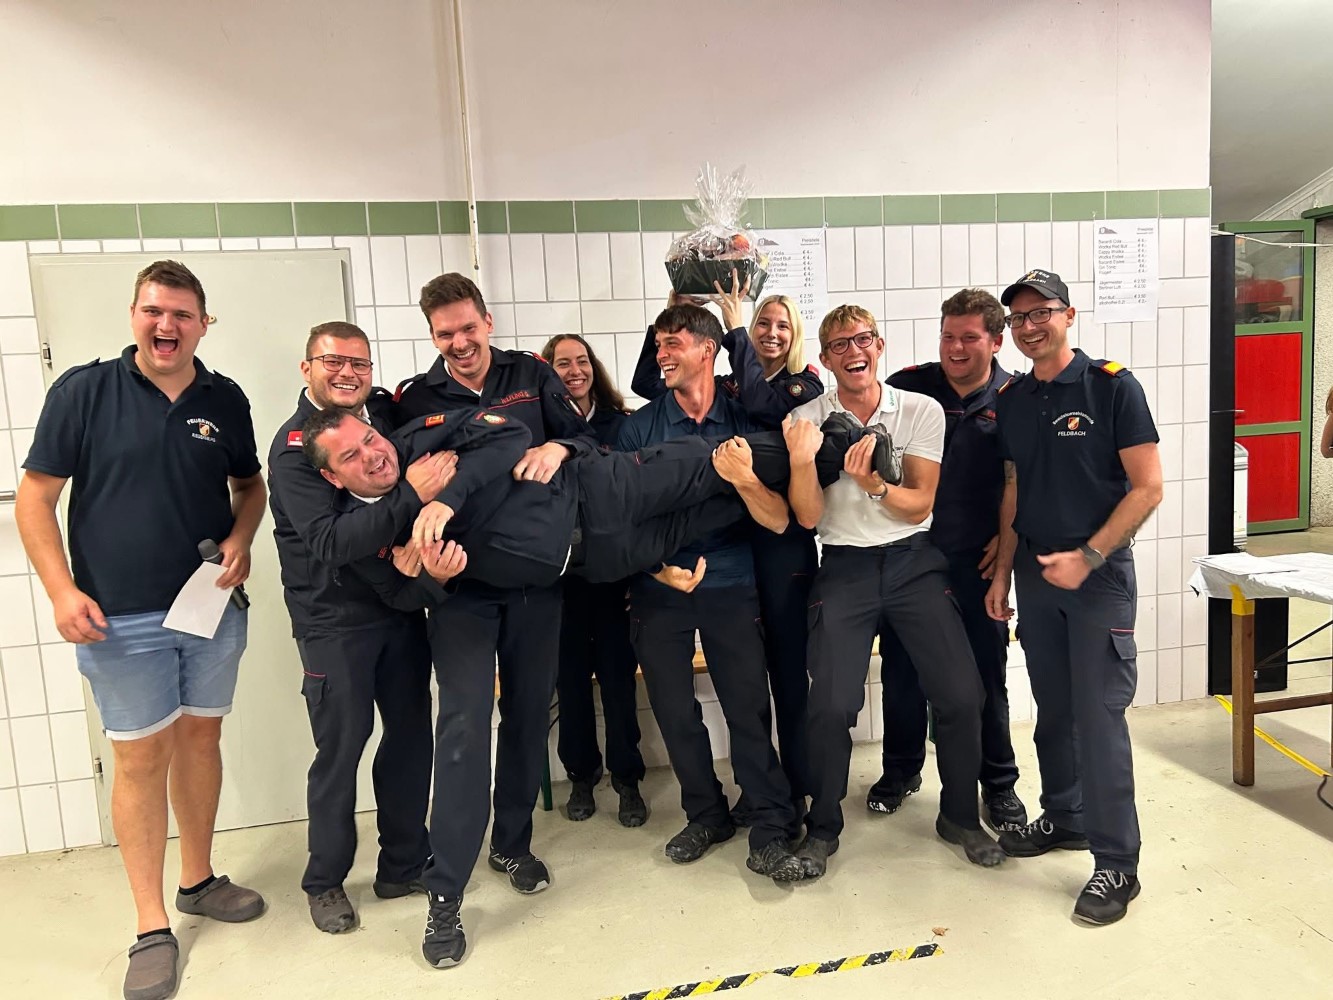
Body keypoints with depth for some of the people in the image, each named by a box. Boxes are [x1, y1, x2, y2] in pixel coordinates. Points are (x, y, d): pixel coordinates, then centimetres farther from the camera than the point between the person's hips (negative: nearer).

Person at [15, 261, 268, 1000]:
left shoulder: (226, 400, 3)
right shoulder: (83, 391, -5)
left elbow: (249, 483, 16)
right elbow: (35, 498, -4)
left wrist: (241, 539, -4)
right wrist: (63, 591, -14)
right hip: (122, 619, -3)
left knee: (200, 738, 14)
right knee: (140, 758, 3)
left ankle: (198, 881, 33)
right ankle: (152, 927, 15)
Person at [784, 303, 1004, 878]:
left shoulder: (921, 411, 1)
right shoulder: (806, 420, -1)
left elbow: (919, 507, -2)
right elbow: (808, 517, -7)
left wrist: (873, 484, -21)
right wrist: (803, 459, -24)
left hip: (916, 561, 1)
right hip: (845, 568, -1)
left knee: (961, 695, -6)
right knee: (830, 705, -11)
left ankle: (960, 815, 21)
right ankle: (822, 826, 13)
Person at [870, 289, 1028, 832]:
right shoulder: (907, 387, -2)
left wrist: (1009, 535, -5)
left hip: (977, 562, -1)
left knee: (987, 675, 9)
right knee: (902, 668, 12)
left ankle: (999, 784, 27)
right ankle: (901, 769, 32)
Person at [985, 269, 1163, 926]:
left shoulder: (1112, 386, -7)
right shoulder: (1009, 401, 8)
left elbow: (1147, 487, -10)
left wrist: (1087, 557, -16)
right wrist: (1002, 573, 9)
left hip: (1098, 573, -5)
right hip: (1034, 573, 5)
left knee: (1099, 715, -3)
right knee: (1052, 708, 14)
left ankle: (1117, 863, 9)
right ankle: (1064, 818, 32)